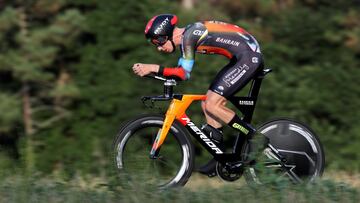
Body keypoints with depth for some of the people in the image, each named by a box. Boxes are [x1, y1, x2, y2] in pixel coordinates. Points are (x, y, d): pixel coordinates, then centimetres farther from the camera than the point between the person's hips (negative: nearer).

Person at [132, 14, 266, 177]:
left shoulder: (189, 35, -16)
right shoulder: (186, 38, 13)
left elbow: (185, 73, -21)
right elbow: (179, 71, 19)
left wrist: (154, 68, -23)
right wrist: (148, 70, 9)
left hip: (249, 57, -10)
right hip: (241, 59, 10)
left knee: (212, 105, -13)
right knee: (208, 105, 10)